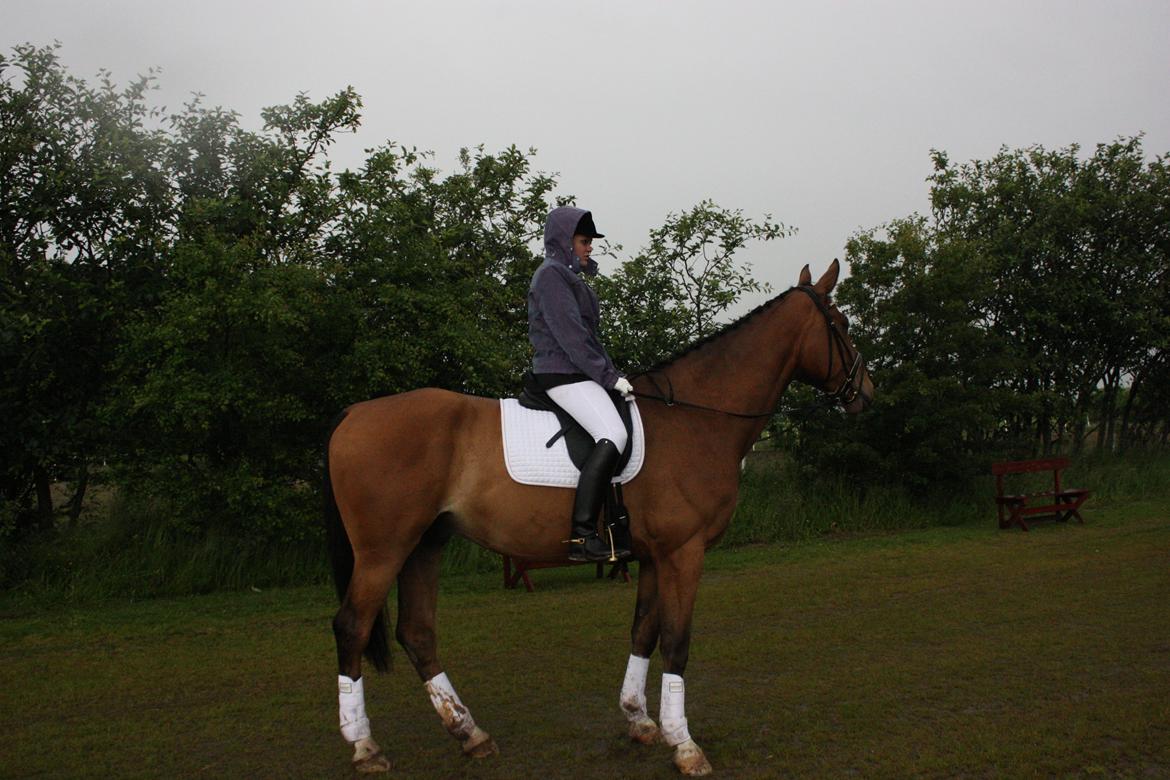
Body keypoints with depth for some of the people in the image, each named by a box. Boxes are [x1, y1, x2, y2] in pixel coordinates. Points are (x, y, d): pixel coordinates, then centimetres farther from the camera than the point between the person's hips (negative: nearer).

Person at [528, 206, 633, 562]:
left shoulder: (570, 277, 24)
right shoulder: (551, 274, -6)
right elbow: (569, 334, -16)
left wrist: (610, 374, 12)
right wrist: (608, 376, -15)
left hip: (580, 373, 11)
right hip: (562, 374, -11)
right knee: (612, 436, -26)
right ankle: (582, 535, -29)